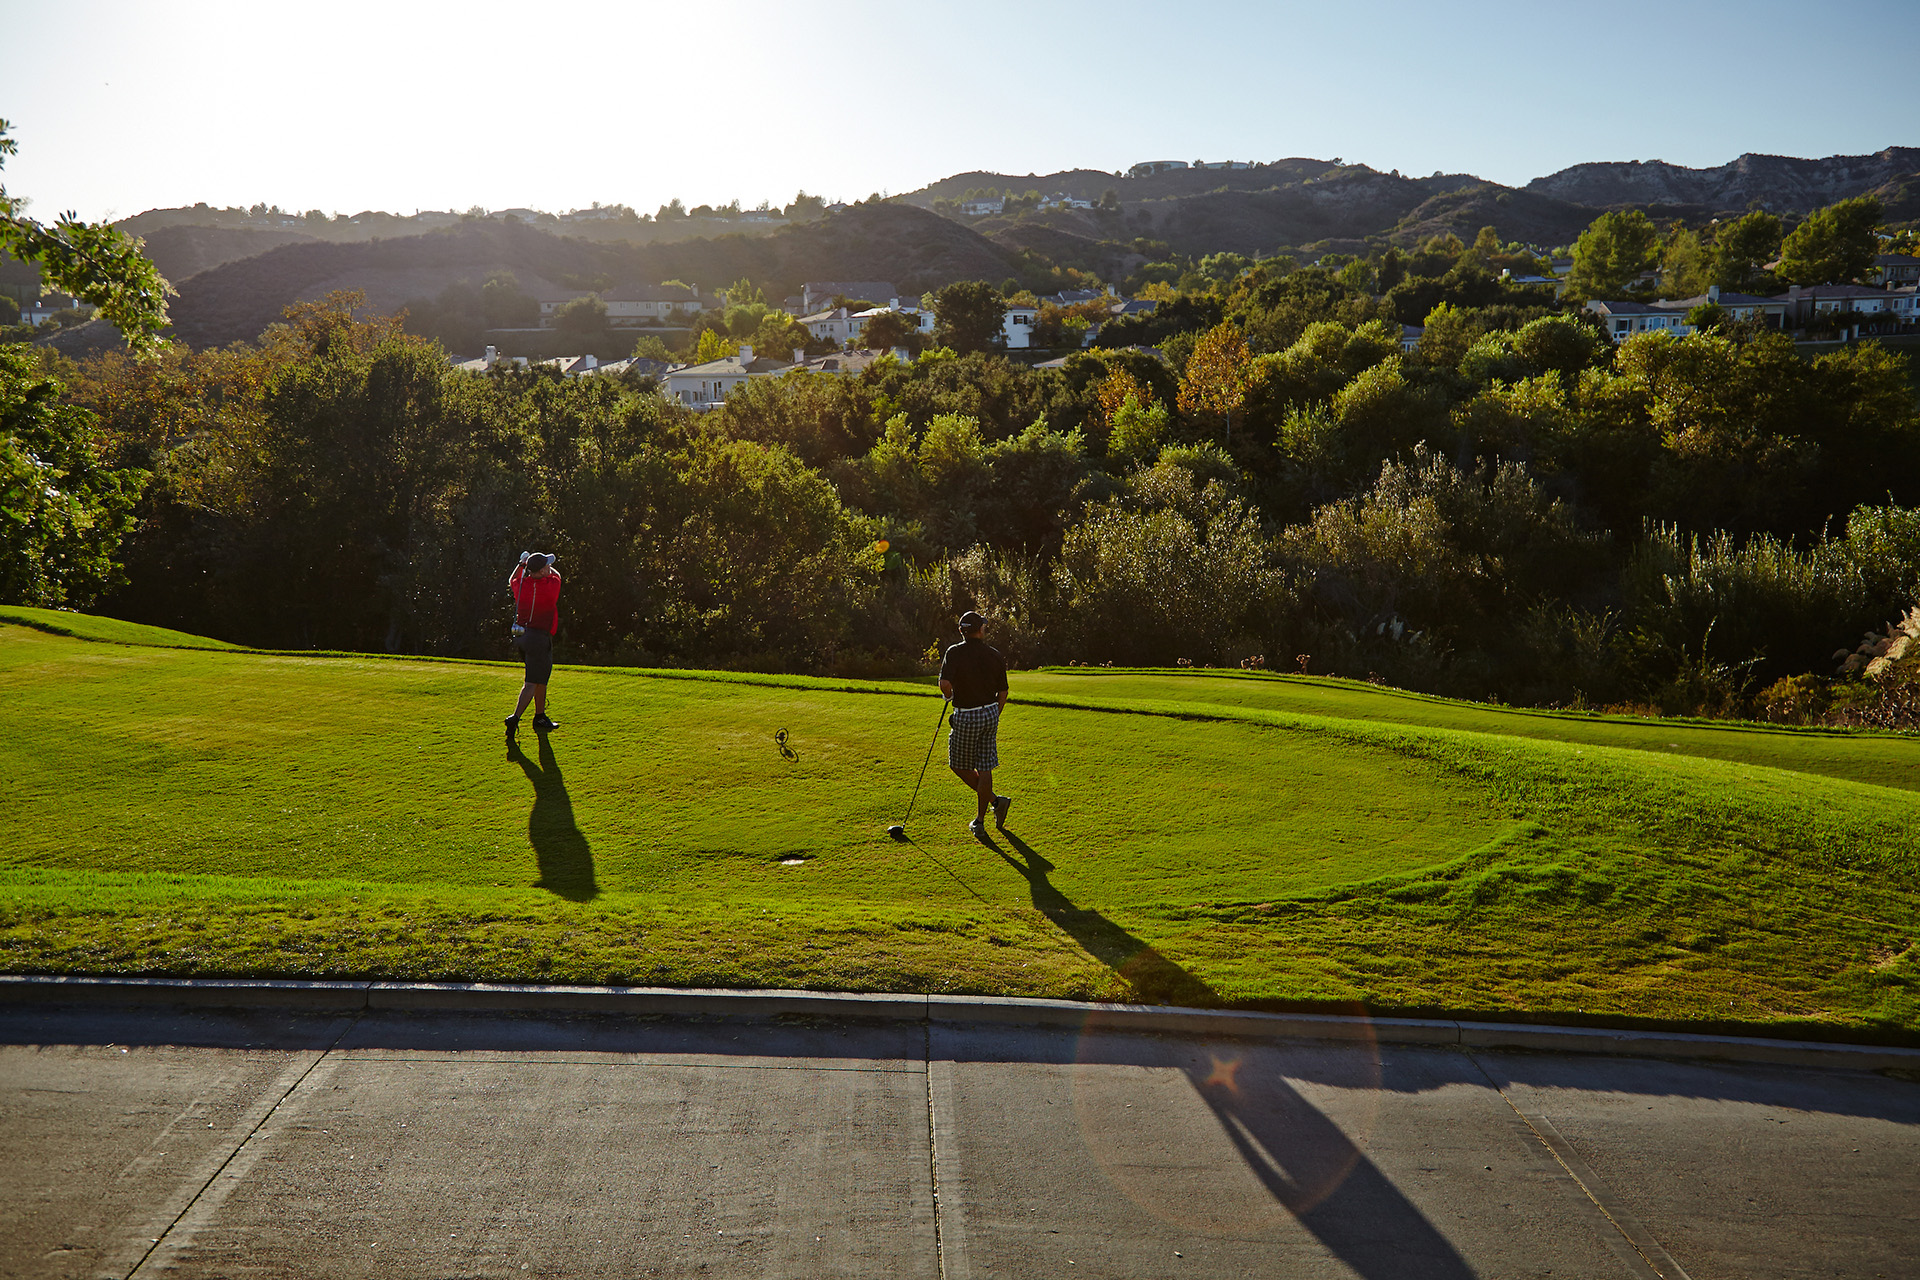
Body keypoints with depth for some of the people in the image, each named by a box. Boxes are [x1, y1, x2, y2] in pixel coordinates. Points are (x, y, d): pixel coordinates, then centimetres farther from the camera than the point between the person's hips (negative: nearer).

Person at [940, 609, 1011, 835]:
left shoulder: (955, 653, -12)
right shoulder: (995, 655, 2)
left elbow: (945, 683, -26)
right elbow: (1003, 693, 7)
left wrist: (951, 696, -2)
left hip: (966, 716, -5)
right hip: (990, 712, 5)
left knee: (959, 765, 13)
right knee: (984, 769, 7)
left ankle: (995, 801, 5)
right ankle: (980, 821, 10)